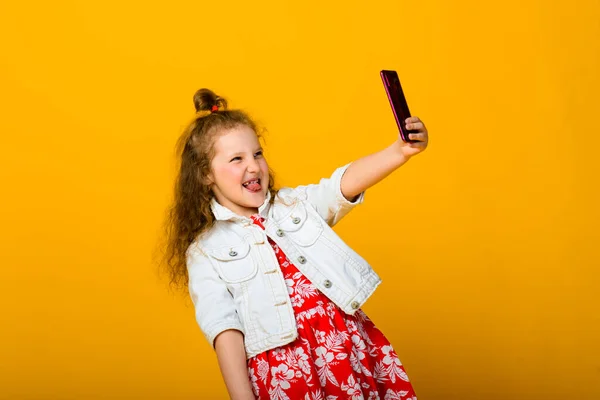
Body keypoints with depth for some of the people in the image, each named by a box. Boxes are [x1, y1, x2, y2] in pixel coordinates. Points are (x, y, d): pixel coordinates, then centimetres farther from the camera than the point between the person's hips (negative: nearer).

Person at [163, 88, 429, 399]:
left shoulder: (295, 204, 13)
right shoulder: (205, 253, 4)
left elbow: (346, 183, -3)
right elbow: (223, 328, -3)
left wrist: (400, 151, -20)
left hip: (349, 344, 3)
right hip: (283, 370, -3)